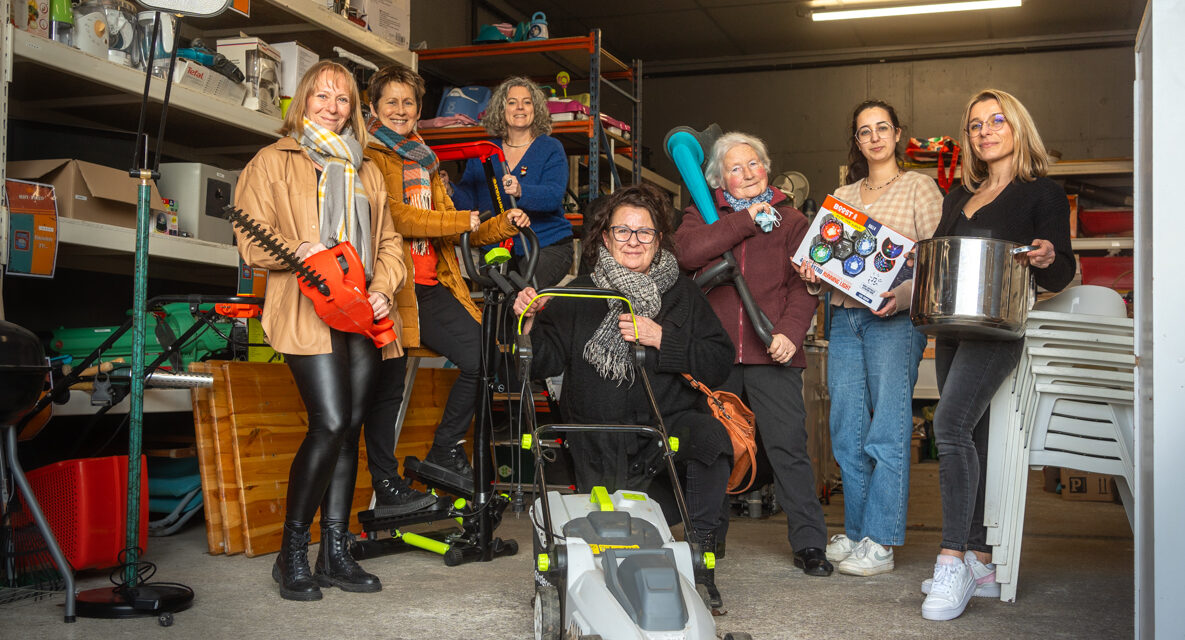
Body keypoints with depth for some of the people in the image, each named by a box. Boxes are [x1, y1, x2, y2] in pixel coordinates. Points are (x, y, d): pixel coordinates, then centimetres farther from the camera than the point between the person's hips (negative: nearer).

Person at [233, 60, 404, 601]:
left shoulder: (364, 171, 23)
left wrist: (383, 289, 1)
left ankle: (336, 554, 12)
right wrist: (301, 251, -20)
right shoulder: (273, 161, 7)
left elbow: (389, 243, 19)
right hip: (307, 312, -5)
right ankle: (292, 553, -2)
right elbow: (252, 241, -2)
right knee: (330, 424, -16)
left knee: (349, 428, 4)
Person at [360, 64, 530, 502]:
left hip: (431, 288, 7)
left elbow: (453, 233, 20)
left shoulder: (425, 162, 24)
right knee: (388, 385, -4)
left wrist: (501, 225, 5)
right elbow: (392, 215, -15)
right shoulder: (369, 158, 1)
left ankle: (444, 451, 15)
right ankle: (386, 487, 5)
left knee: (482, 359, -1)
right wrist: (460, 221, -11)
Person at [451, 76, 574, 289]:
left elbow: (554, 196, -15)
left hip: (547, 247, -3)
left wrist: (521, 192, -35)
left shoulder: (551, 149, 2)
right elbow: (467, 198, 5)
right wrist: (448, 191, -18)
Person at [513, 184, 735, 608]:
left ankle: (700, 554, -21)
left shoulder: (682, 294, 7)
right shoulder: (578, 296, 7)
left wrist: (661, 339, -14)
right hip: (599, 442, 0)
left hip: (669, 422, 0)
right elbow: (545, 363, 4)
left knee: (711, 435, -31)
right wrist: (530, 322, -14)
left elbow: (719, 365, -2)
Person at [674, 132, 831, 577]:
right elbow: (688, 252, -8)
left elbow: (803, 284, 3)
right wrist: (745, 221, -5)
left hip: (772, 355, -1)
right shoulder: (703, 216, 15)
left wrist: (790, 331, -13)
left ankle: (809, 543, 2)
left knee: (788, 446, -6)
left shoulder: (789, 220, 13)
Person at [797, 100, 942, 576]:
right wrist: (813, 274, -2)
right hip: (844, 317, 5)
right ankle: (854, 532, 15)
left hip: (895, 319, -5)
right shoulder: (842, 195, 20)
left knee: (888, 431, -7)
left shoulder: (920, 187, 6)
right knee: (847, 432, 4)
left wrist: (906, 293, -19)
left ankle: (880, 542, -3)